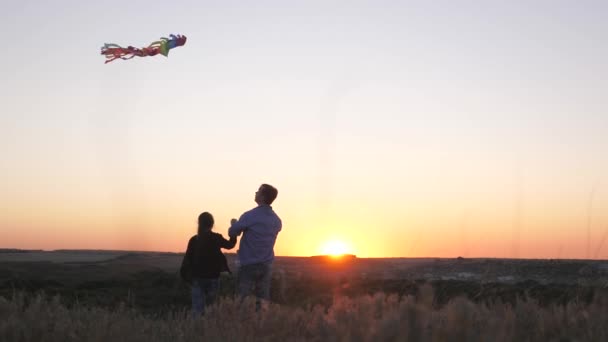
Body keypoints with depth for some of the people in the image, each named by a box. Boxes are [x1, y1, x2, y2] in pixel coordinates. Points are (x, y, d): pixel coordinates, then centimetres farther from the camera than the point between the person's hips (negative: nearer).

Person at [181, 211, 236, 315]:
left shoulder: (194, 240, -3)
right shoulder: (216, 238, -6)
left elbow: (187, 259, -4)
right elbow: (230, 244, 12)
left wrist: (186, 275, 5)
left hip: (197, 278, 0)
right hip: (213, 278, 0)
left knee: (197, 309, -1)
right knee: (209, 307, 11)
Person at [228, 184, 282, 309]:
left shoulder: (249, 216, -13)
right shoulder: (277, 220, 4)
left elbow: (232, 233, -6)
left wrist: (235, 224, 17)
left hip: (248, 265, -5)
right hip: (266, 265, 5)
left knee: (243, 300, 2)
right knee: (262, 300, 5)